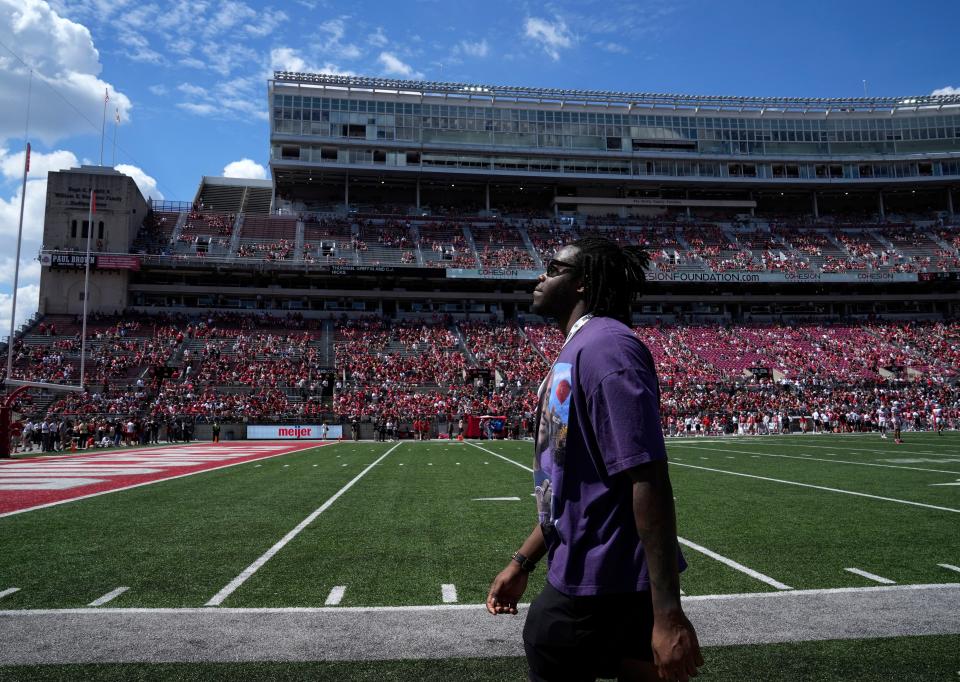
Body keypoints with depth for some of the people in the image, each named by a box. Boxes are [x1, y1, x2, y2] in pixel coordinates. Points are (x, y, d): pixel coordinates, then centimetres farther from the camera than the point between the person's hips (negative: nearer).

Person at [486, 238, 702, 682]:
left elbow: (648, 480, -25)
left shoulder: (605, 347, -18)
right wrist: (521, 563, 19)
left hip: (596, 586, -8)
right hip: (587, 575, 8)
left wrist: (667, 612, -26)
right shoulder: (578, 350, 13)